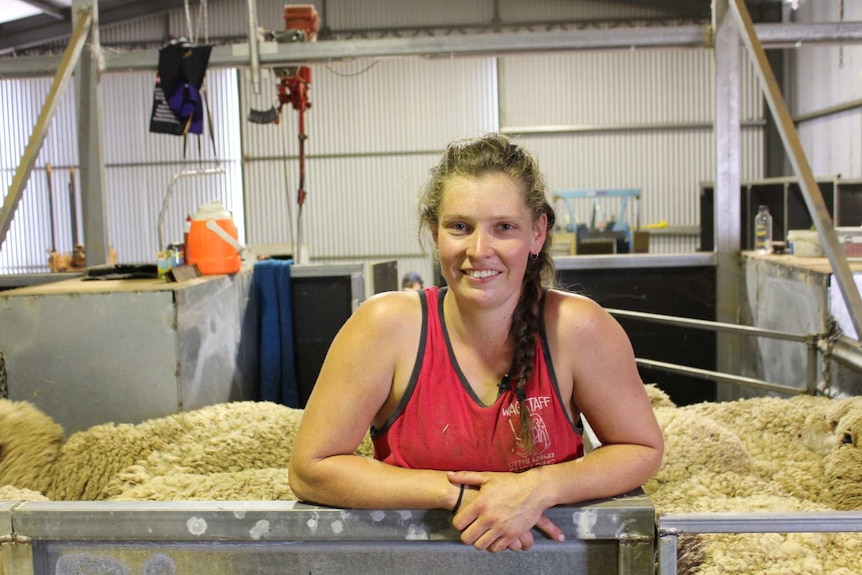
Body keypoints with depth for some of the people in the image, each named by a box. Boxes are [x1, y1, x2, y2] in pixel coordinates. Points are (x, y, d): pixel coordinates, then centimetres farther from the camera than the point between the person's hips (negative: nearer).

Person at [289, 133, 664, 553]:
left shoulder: (576, 328, -12)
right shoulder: (388, 326, -14)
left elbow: (643, 449, -1)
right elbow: (310, 468, -11)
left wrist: (540, 487, -16)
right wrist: (459, 494, -16)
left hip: (547, 553, 1)